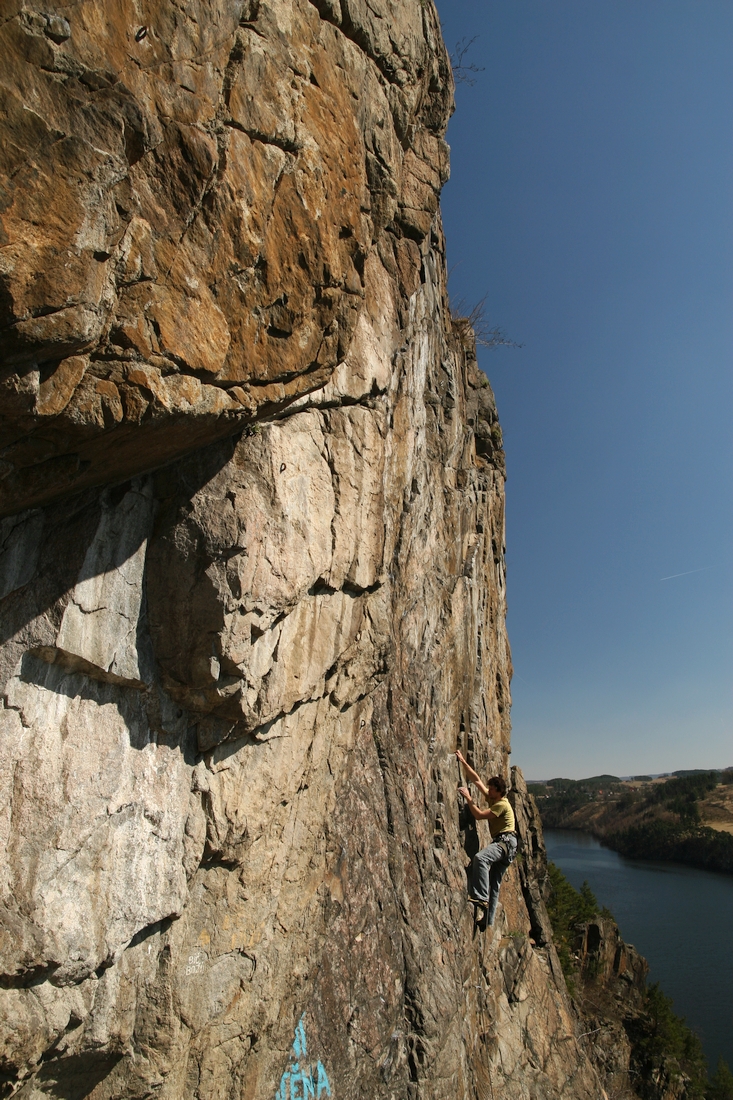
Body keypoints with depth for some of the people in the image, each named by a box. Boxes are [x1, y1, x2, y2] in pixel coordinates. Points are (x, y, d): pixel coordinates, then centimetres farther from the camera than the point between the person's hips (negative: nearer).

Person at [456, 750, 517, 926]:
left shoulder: (502, 804, -14)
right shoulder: (493, 799, 11)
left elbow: (479, 815, -18)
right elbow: (476, 779, 12)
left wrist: (468, 797, -13)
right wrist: (463, 762, 8)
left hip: (506, 842, -10)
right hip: (501, 843, 10)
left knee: (480, 858, -34)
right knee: (494, 885, 10)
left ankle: (481, 898, -36)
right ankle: (489, 920, 13)